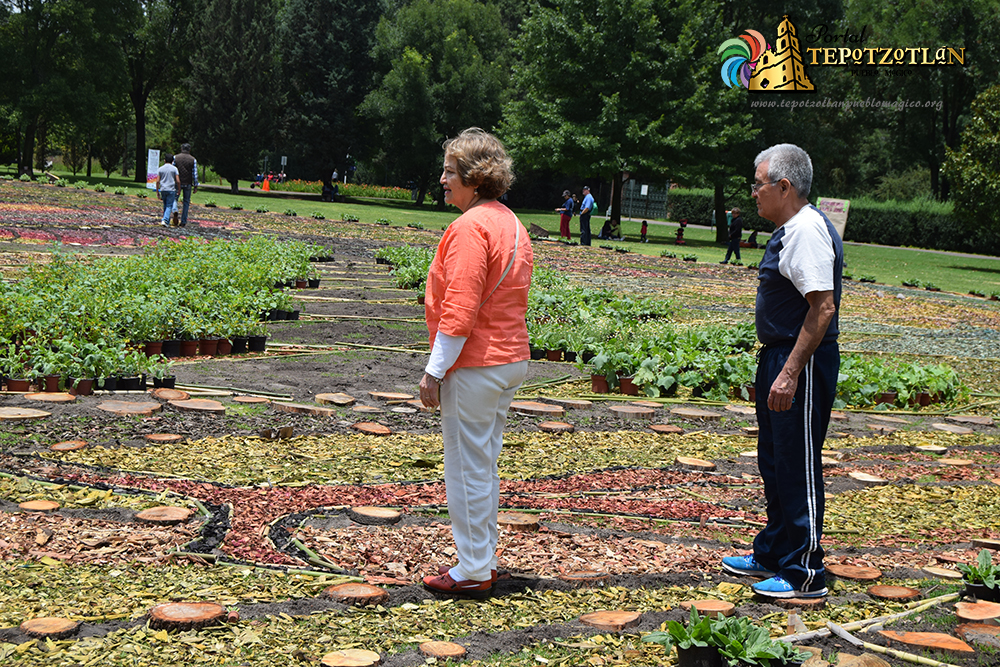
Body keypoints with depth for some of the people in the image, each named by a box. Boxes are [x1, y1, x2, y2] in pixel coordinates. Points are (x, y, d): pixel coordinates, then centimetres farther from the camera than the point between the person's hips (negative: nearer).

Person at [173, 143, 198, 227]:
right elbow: (195, 174, -3)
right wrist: (195, 186, 1)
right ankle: (183, 222, 6)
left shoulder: (175, 157, 1)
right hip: (188, 183, 0)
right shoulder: (193, 160, 0)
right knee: (186, 202, 7)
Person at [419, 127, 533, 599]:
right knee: (484, 465, 17)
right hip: (510, 360, 10)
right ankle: (483, 561, 25)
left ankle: (472, 572, 7)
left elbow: (459, 309, -23)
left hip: (475, 365, -10)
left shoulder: (470, 227, -17)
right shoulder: (511, 224, 14)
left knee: (468, 468, -1)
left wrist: (435, 370, -18)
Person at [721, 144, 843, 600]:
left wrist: (790, 373, -27)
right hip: (780, 357, 11)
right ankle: (773, 554, 34)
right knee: (775, 462, 19)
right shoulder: (790, 231, 14)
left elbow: (823, 308, -25)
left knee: (798, 467, -3)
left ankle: (804, 575, 7)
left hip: (802, 363, -11)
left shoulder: (808, 231, -19)